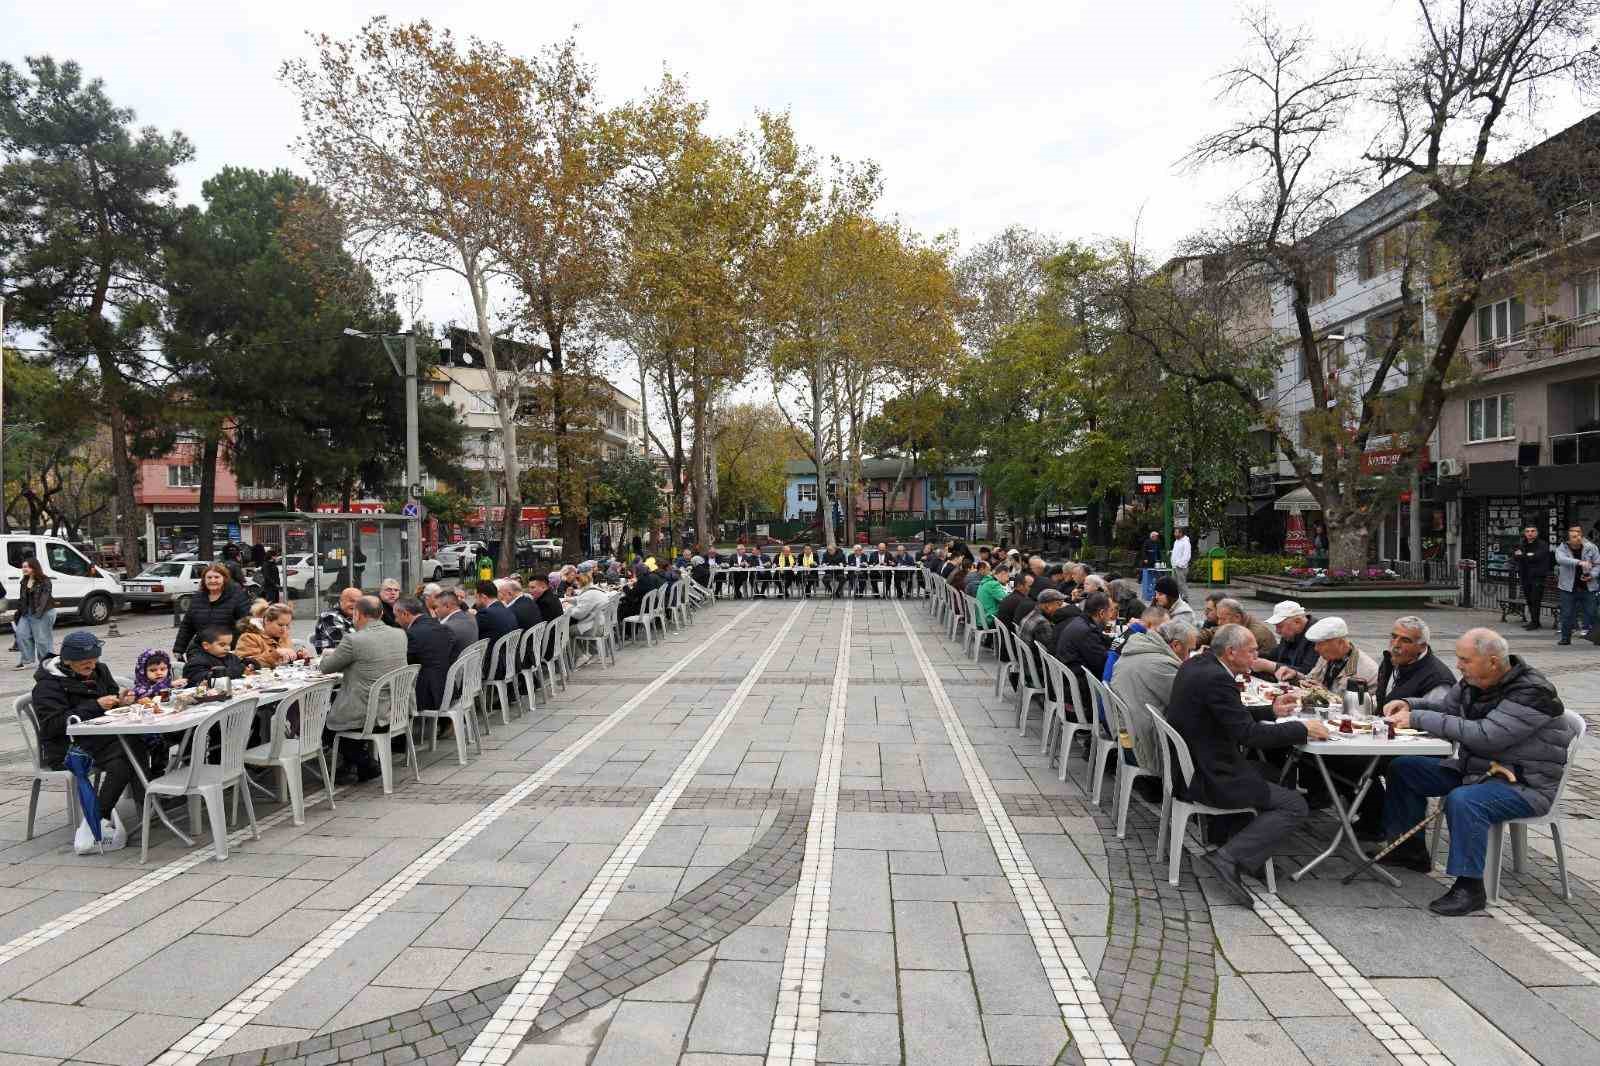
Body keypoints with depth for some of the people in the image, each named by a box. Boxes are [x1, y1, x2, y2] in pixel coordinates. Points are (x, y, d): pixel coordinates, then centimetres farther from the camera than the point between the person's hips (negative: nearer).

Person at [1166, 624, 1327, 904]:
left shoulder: (1194, 665, 8)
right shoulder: (1216, 679, -22)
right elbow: (1248, 733, -22)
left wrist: (1272, 711, 17)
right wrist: (1303, 729, -12)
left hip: (1186, 766, 10)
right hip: (1207, 779, -10)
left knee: (1261, 770, 31)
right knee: (1295, 805, -4)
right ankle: (1228, 859, -13)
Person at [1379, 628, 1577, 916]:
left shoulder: (1532, 694, -25)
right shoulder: (1473, 682, 1)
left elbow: (1484, 736, -34)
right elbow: (1446, 705, 19)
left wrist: (1418, 718, -32)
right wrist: (1409, 704, -3)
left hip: (1524, 785, -9)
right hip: (1473, 769, 9)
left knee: (1462, 801, -36)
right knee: (1403, 768, 8)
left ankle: (1469, 887, -24)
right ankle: (1411, 851, 17)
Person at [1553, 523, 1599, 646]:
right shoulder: (1561, 548, -4)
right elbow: (1561, 559, -26)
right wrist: (1579, 562, -38)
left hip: (1587, 586, 1)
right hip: (1568, 587, -1)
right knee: (1567, 614, 3)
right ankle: (1565, 638, 12)